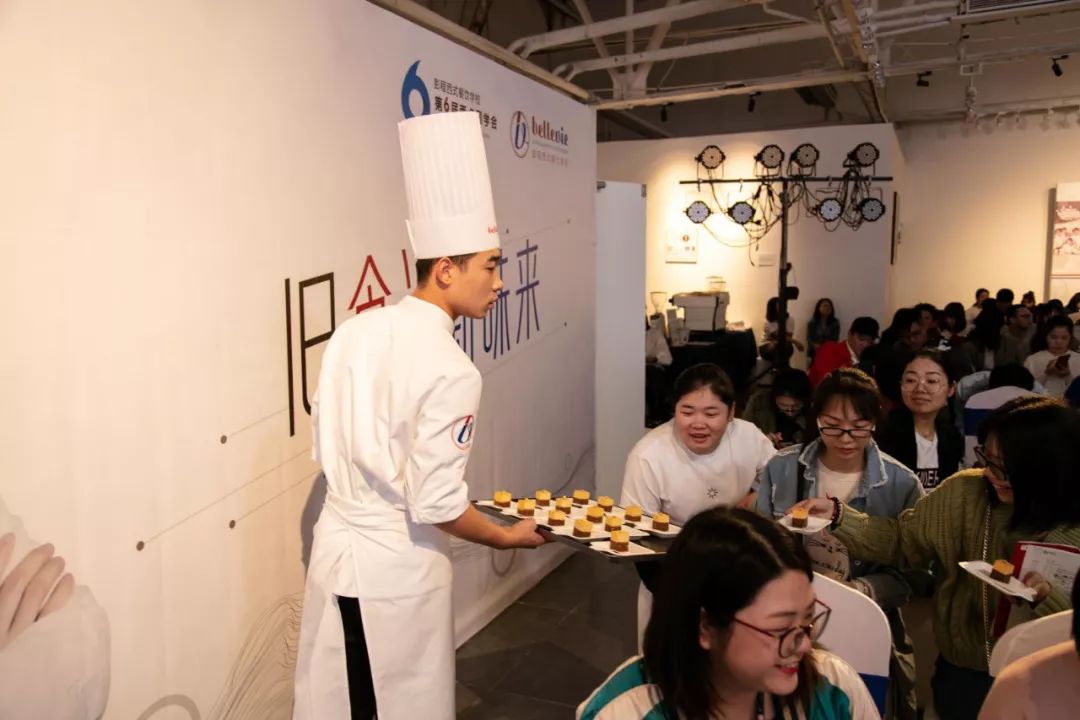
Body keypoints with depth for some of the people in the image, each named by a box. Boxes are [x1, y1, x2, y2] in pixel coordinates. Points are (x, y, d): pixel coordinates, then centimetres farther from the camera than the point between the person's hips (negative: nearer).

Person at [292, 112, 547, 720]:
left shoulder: (355, 330, -3)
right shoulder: (450, 370, -22)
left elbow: (328, 445, 6)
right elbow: (435, 504, -21)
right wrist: (507, 537, -4)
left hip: (337, 549, 6)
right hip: (397, 569, -6)